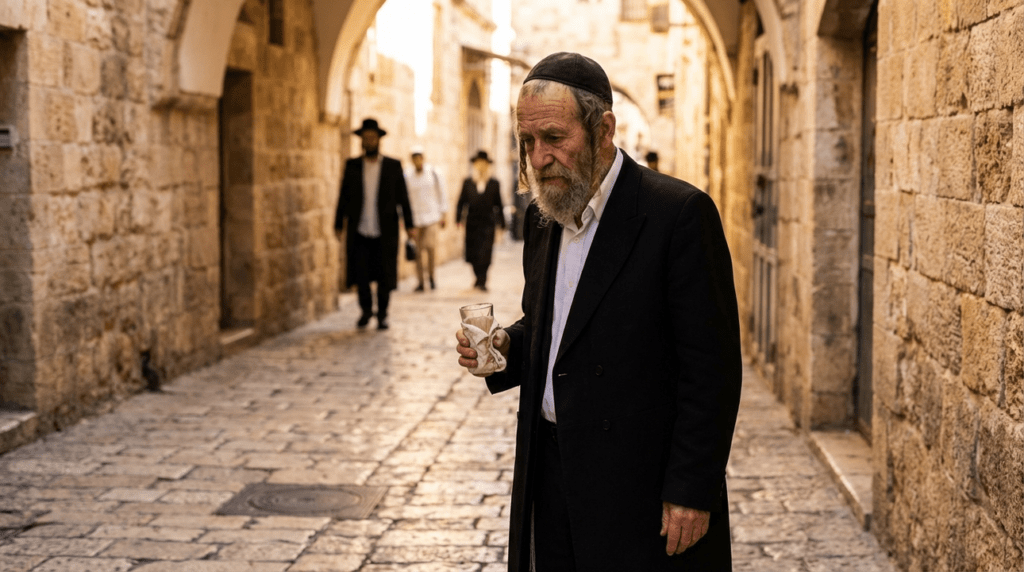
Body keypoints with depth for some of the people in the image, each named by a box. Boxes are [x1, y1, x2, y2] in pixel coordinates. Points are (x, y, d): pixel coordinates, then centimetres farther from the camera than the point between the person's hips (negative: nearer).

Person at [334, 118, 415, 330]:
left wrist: (409, 224, -4)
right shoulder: (352, 165, 6)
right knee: (360, 274, -1)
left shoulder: (393, 166, 3)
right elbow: (344, 196, 8)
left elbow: (403, 198, 2)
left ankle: (382, 314, 18)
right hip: (359, 232, 1)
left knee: (384, 276, 1)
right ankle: (366, 310, 21)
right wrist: (339, 223, 5)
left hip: (385, 233, -1)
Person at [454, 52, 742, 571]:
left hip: (640, 485, -6)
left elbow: (712, 368, -15)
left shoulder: (680, 213, -13)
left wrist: (691, 491, -17)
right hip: (549, 477, 6)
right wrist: (505, 347, 0)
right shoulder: (542, 216, 10)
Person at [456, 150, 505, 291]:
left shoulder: (494, 183, 7)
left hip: (488, 223, -1)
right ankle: (480, 278, 23)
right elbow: (461, 202, 7)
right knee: (472, 254, 3)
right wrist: (458, 218, -4)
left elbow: (498, 205, 10)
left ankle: (481, 280, -7)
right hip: (472, 223, 1)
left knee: (485, 253, -11)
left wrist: (501, 223, 8)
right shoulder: (468, 182, 8)